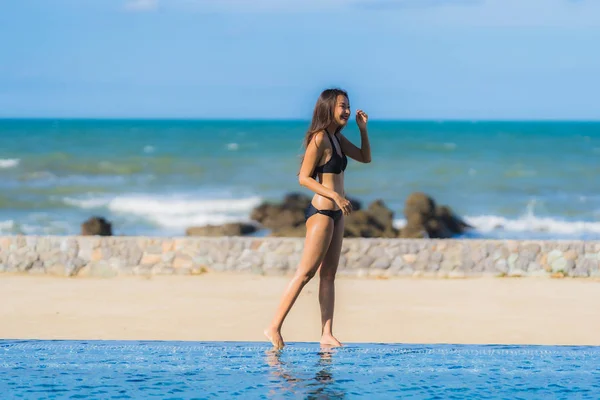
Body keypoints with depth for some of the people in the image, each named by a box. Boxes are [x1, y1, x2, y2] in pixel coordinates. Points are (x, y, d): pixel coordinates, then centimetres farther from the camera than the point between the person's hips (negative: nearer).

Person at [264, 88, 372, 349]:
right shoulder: (319, 139, -14)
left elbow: (365, 158, 23)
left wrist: (363, 129, 9)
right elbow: (304, 178, -17)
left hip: (335, 214, 9)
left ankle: (327, 334, 7)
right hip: (321, 212, -9)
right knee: (306, 272, -8)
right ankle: (274, 327, -4)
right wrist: (335, 195, -24)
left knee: (328, 274, 7)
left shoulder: (337, 139, 13)